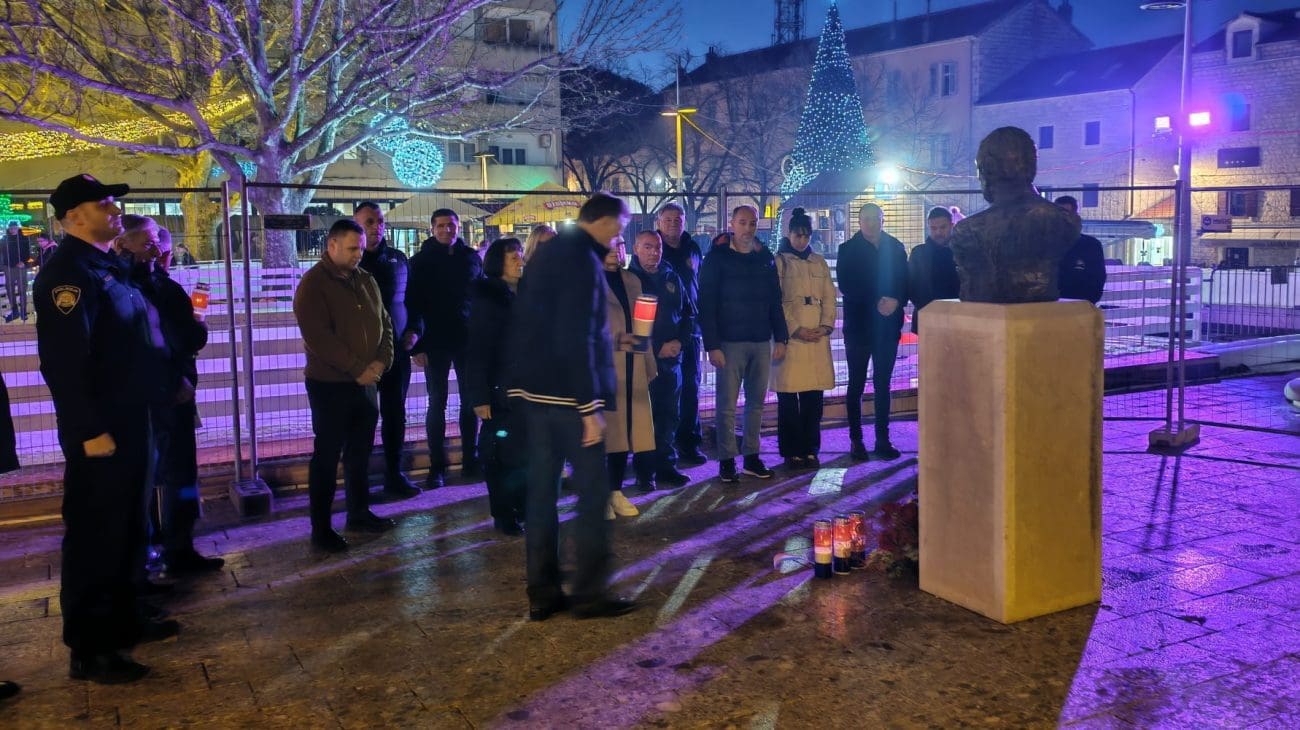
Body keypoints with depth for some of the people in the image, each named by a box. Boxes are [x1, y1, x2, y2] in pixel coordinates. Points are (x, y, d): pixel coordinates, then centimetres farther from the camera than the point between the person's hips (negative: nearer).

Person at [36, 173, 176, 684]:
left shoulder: (106, 265, 14)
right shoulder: (69, 270, -16)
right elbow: (63, 361, -23)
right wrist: (90, 429, -24)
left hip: (128, 420, 10)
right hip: (100, 429, -10)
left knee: (124, 530, 18)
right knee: (94, 536, -1)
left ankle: (122, 622, 32)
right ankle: (88, 651, 9)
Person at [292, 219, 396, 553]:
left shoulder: (366, 280, 10)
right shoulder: (312, 285, -11)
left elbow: (383, 322, 12)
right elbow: (318, 338, -20)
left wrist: (381, 362, -5)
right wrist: (358, 369, -20)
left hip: (366, 382, 6)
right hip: (330, 384, -6)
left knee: (360, 452, 14)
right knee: (327, 455, 0)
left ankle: (359, 513, 28)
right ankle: (321, 528, 8)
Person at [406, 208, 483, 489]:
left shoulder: (472, 258, 7)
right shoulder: (421, 261, 0)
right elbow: (412, 304, -3)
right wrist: (416, 343, -11)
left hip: (468, 340, 2)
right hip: (435, 342, -2)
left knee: (471, 400, 7)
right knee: (437, 404, 2)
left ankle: (470, 460, 18)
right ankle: (437, 467, 7)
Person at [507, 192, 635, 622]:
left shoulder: (548, 252, 14)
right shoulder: (583, 260, -15)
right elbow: (577, 340, -21)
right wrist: (590, 408, -20)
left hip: (533, 389, 9)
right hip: (567, 393, -9)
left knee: (541, 490, 10)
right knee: (592, 492, 0)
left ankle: (542, 595, 16)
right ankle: (590, 593, 6)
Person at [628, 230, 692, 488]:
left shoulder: (672, 278, 13)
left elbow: (688, 313, 17)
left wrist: (680, 341, 0)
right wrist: (657, 348, -11)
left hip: (671, 358, 5)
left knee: (670, 414, 8)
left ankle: (666, 465, 18)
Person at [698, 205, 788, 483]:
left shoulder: (765, 258, 11)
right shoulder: (717, 258, -2)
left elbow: (775, 300, 14)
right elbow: (707, 304, -6)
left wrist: (780, 338, 6)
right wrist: (712, 345, -12)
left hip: (761, 342, 4)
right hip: (729, 342, -4)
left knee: (756, 402, 8)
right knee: (727, 404, -1)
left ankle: (752, 457, 17)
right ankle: (727, 460, 7)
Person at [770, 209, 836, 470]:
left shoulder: (820, 262, 16)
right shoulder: (778, 262, 2)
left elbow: (829, 297, 12)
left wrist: (826, 326, -3)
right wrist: (795, 330, -12)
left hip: (818, 337, 4)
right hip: (790, 335, -4)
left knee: (814, 395, 3)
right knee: (788, 396, -2)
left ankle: (810, 449, 11)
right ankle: (792, 451, 7)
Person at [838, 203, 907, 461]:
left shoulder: (896, 248, 9)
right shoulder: (848, 249, 1)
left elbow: (905, 282, 5)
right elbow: (846, 285, -8)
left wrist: (895, 301, -15)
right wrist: (876, 302, -17)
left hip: (887, 325, 2)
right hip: (858, 325, -2)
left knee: (883, 384, 6)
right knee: (856, 384, 2)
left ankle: (882, 440, 10)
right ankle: (856, 441, 7)